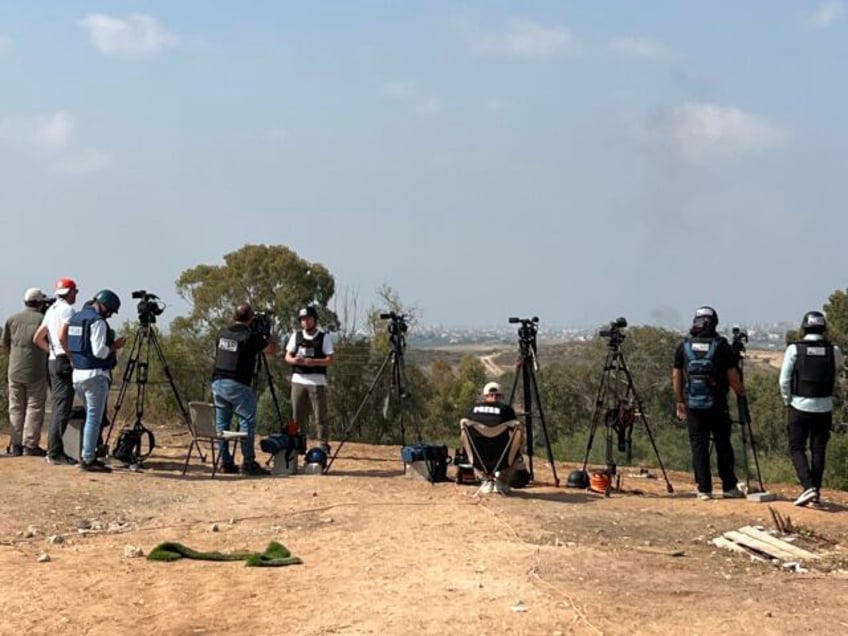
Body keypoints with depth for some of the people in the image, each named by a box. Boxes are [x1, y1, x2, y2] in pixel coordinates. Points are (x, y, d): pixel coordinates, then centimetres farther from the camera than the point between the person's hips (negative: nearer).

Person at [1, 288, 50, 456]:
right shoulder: (43, 320, -5)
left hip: (15, 371, 3)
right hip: (36, 372, -3)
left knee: (16, 409, 10)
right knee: (34, 408, 2)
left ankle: (16, 444, 10)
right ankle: (30, 445, -1)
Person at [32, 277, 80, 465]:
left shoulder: (51, 310, 18)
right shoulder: (67, 309, -10)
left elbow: (38, 338, 20)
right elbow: (62, 336, -23)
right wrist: (72, 357, -17)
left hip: (52, 361, 9)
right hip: (64, 362, -9)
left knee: (58, 408, 13)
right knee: (62, 409, -10)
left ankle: (54, 450, 15)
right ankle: (55, 453, -12)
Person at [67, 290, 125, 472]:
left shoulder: (75, 317, 15)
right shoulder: (97, 321, -14)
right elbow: (99, 351, -20)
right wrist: (114, 346, -2)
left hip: (78, 374, 9)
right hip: (95, 375, -9)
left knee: (91, 416, 17)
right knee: (94, 417, -5)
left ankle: (87, 455, 17)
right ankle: (88, 459, -5)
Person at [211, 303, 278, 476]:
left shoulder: (222, 333, 11)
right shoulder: (250, 336, -7)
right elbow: (272, 350, 2)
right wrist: (266, 337, 22)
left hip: (217, 382, 7)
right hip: (237, 385, -6)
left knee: (221, 423, 10)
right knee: (247, 421, -3)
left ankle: (225, 462, 10)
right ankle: (248, 463, -8)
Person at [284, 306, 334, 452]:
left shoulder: (325, 337, 1)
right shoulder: (296, 335, 12)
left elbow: (329, 360, -5)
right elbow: (287, 356, 10)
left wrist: (314, 362, -22)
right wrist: (294, 360, -13)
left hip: (317, 381, -4)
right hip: (298, 380, 4)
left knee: (321, 415, -5)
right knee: (298, 415, 6)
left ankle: (324, 445, -1)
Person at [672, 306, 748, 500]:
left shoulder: (683, 346, 3)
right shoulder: (722, 346, -4)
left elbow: (676, 377, 7)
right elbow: (733, 376, -4)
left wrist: (680, 402, 16)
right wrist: (741, 395, 11)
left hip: (693, 405, 2)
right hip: (717, 405, -1)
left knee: (698, 447, 4)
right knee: (723, 445, 8)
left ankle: (704, 489, 2)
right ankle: (729, 487, 12)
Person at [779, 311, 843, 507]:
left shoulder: (794, 349, -7)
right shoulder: (834, 351, -2)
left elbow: (784, 380, -5)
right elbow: (836, 378, 10)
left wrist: (788, 402, 8)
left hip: (800, 406, -2)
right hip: (825, 407, 2)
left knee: (796, 448, 4)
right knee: (819, 450, 11)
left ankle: (808, 486, -14)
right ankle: (816, 493, 13)